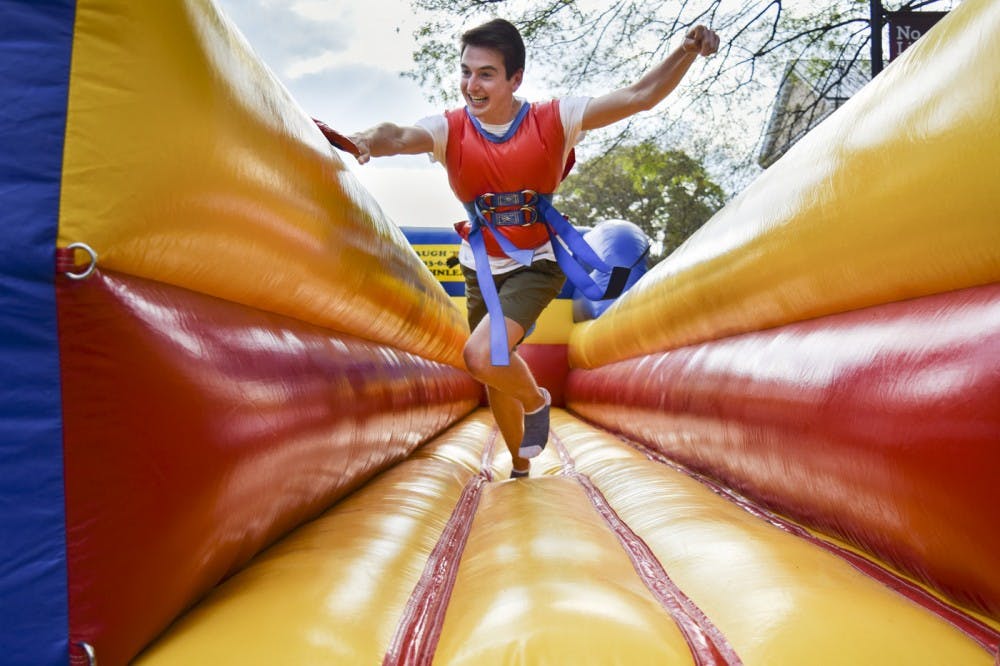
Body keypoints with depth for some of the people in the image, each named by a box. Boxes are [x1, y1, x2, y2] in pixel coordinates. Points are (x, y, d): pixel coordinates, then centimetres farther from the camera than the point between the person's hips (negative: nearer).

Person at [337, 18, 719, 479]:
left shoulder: (552, 121, -18)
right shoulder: (450, 129, -15)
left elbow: (640, 96, -23)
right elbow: (402, 136, -37)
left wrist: (688, 50, -39)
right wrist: (370, 140, -61)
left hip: (536, 266, -4)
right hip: (481, 269, 4)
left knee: (483, 356, -27)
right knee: (495, 376, 17)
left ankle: (536, 400, 8)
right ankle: (520, 466, 44)